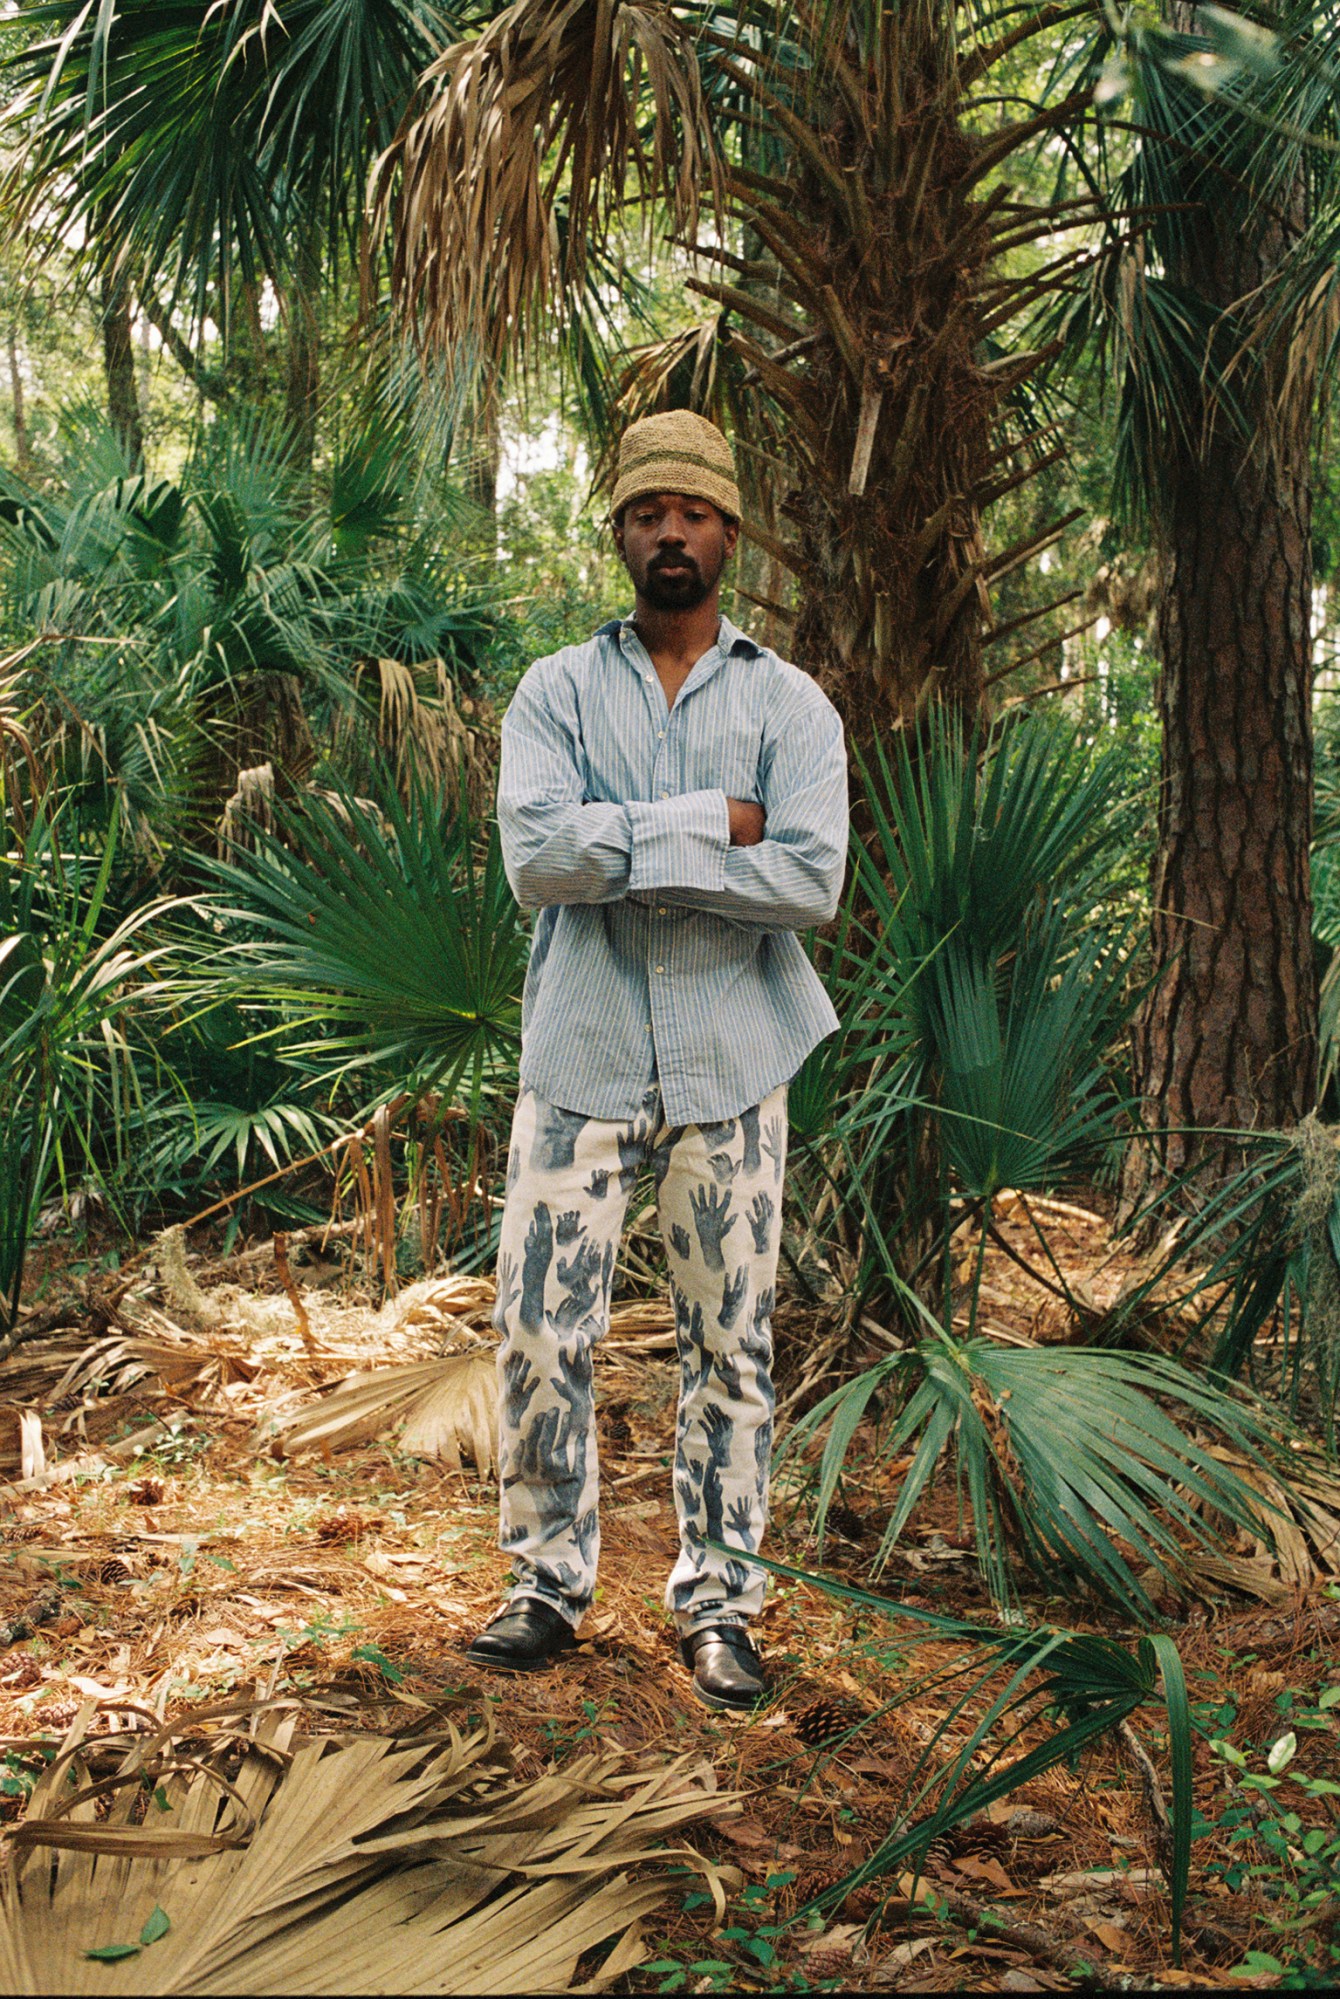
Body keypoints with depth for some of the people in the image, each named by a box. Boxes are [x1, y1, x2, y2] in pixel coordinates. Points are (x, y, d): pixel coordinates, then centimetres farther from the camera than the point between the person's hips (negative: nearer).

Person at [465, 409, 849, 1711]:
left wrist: (624, 850, -13)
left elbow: (812, 879, -12)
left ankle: (716, 1600, 19)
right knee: (541, 1334, 2)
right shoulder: (556, 691, 6)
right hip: (580, 1063, 0)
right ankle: (548, 1580, 20)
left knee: (730, 1344, 6)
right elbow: (535, 855, -12)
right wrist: (709, 823, -14)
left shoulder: (791, 705, 5)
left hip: (729, 1068, 0)